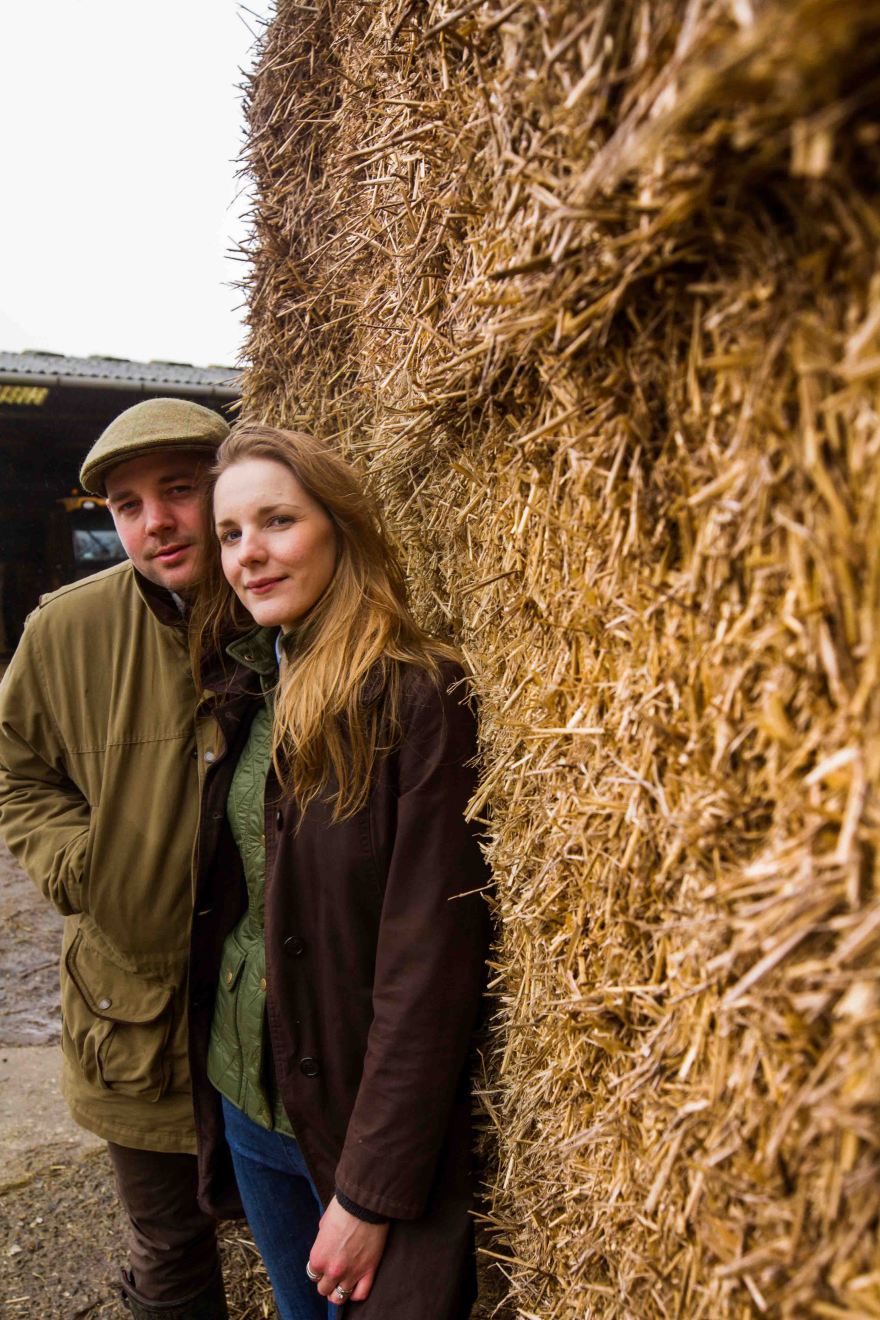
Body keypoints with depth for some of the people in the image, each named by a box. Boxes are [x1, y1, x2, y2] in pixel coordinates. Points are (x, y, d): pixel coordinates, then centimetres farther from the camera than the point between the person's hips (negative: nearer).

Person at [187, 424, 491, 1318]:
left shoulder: (416, 699, -20)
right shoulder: (245, 694, 1)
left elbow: (429, 956, -20)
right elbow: (223, 902, 8)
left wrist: (371, 1189, -17)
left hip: (360, 1116, -6)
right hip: (241, 1096, 6)